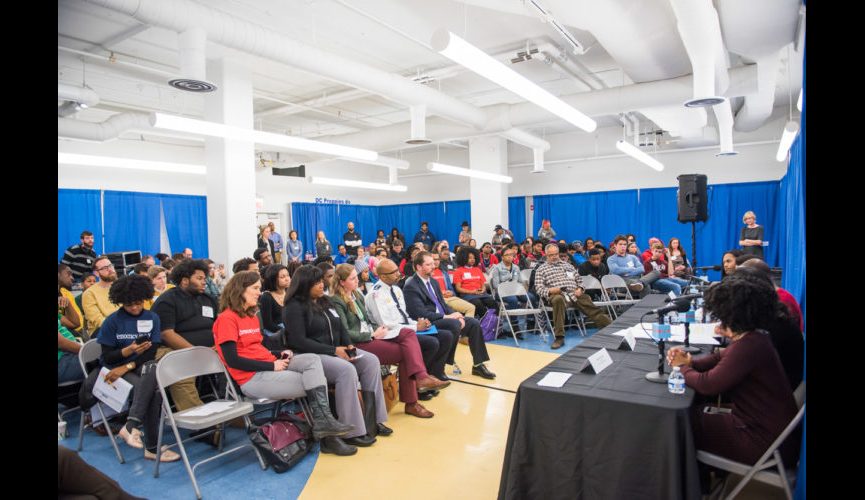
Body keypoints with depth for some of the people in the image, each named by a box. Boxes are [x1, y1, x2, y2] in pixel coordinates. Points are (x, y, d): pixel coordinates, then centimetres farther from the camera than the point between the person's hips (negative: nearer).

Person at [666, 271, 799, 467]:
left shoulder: (749, 346, -29)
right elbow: (719, 358, 18)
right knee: (695, 411, 11)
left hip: (765, 443, -9)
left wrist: (683, 369, -6)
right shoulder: (753, 338, 4)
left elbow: (707, 384, -26)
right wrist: (689, 360, -2)